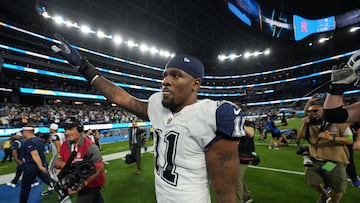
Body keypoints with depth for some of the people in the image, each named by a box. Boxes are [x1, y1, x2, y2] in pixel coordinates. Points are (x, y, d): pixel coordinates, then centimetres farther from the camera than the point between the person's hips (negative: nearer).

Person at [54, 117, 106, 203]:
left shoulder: (90, 146, -29)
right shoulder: (65, 145, -6)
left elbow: (100, 168, -28)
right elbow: (56, 162, 1)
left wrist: (85, 182, -32)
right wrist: (63, 164, -21)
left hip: (92, 183, -6)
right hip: (79, 183, 7)